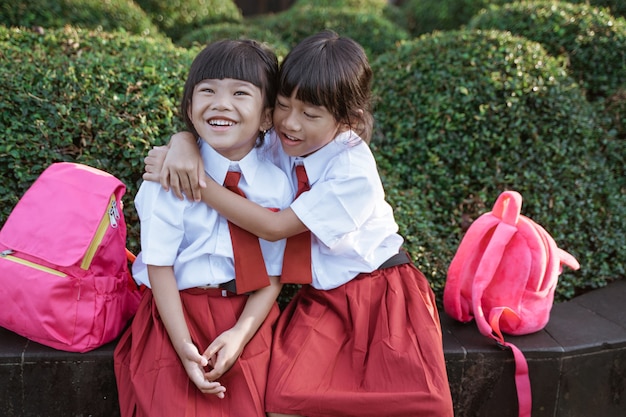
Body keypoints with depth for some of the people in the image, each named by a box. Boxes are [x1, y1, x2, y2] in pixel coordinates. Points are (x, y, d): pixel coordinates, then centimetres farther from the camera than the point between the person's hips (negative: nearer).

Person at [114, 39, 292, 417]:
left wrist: (240, 334, -16)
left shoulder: (278, 183, -5)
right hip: (177, 310, -2)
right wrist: (184, 345, -18)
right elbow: (159, 265, -12)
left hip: (248, 314, 2)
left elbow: (273, 274, -2)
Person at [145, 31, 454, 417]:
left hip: (380, 296, -4)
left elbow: (275, 227, -22)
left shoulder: (354, 174, -22)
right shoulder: (280, 142, -5)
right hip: (322, 298, 4)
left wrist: (199, 185, -24)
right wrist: (184, 143, -23)